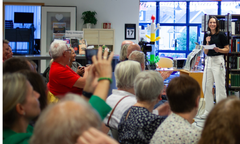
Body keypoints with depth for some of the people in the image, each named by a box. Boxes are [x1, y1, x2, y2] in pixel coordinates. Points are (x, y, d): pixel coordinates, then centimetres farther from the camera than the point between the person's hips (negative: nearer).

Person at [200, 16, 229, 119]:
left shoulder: (221, 35, -3)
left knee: (219, 86, -4)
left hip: (218, 61, -6)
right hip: (208, 60, 6)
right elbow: (205, 52, 10)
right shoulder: (206, 35, 12)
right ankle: (208, 111, 17)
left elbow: (227, 49, -3)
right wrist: (207, 43, -5)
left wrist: (219, 49, -21)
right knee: (206, 86, 7)